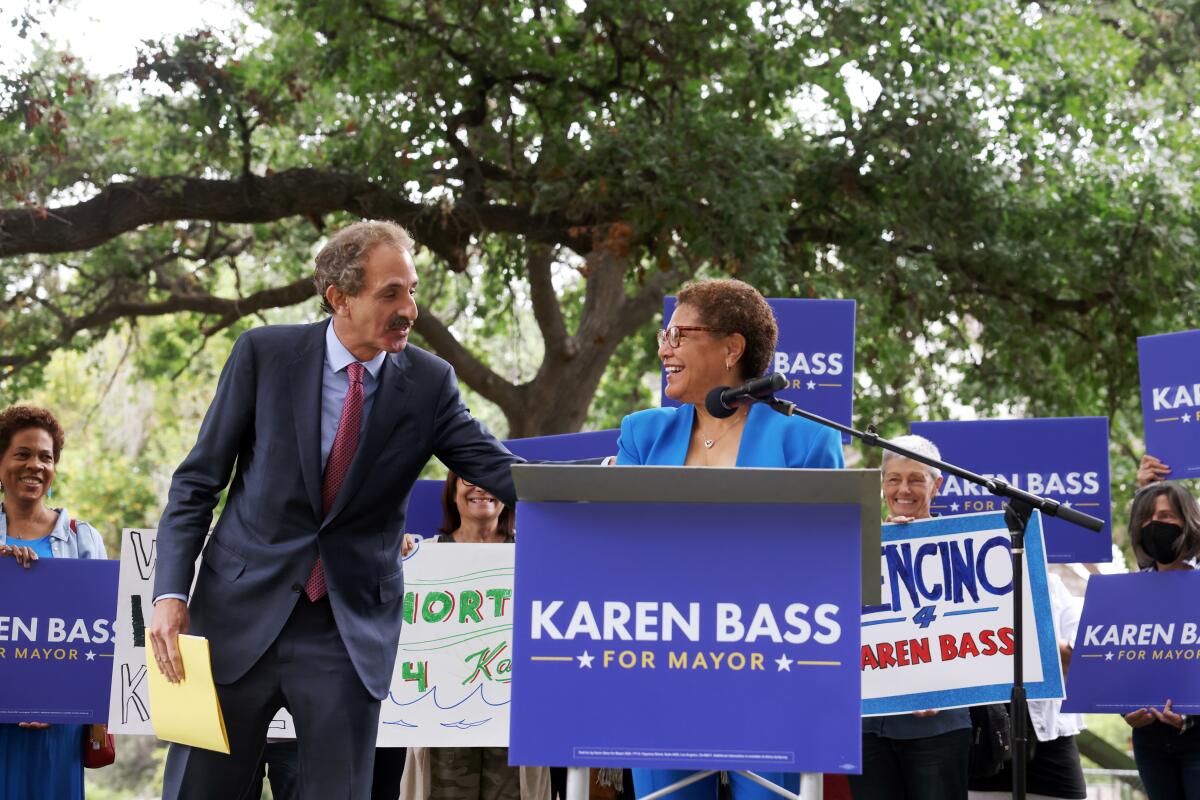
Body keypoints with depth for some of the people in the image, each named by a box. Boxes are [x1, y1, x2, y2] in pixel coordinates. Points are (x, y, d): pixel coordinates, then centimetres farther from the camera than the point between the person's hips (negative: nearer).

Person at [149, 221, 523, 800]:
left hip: (351, 626, 1)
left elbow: (502, 470, -4)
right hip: (242, 613, 0)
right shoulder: (264, 354, -3)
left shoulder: (429, 383, 0)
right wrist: (171, 593, -9)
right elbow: (196, 482, 0)